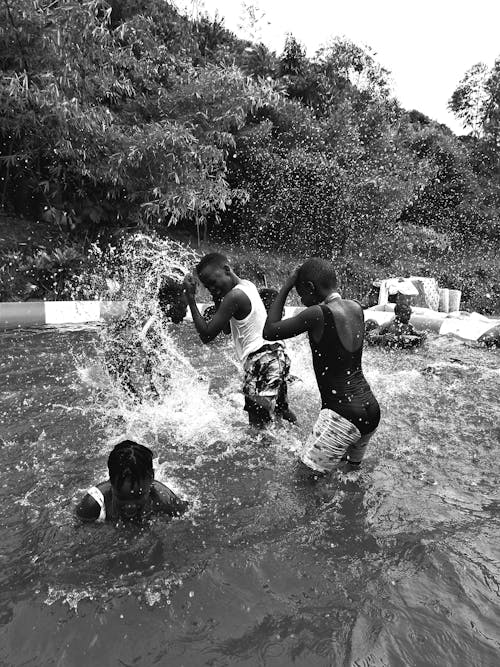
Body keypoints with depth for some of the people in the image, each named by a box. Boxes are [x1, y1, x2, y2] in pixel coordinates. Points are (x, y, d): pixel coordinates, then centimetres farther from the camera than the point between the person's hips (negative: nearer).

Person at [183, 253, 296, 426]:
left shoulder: (235, 296, -15)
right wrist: (217, 299, 9)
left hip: (261, 360, -11)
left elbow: (206, 335, -15)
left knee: (258, 425, -9)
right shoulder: (248, 285, 14)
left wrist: (190, 298, -13)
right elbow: (227, 329, 22)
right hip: (275, 354, 11)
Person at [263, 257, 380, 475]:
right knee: (352, 468, 29)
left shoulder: (317, 314, -17)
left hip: (343, 415, -8)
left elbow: (269, 332, -8)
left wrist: (286, 286, -4)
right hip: (370, 408, 8)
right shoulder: (356, 308, 4)